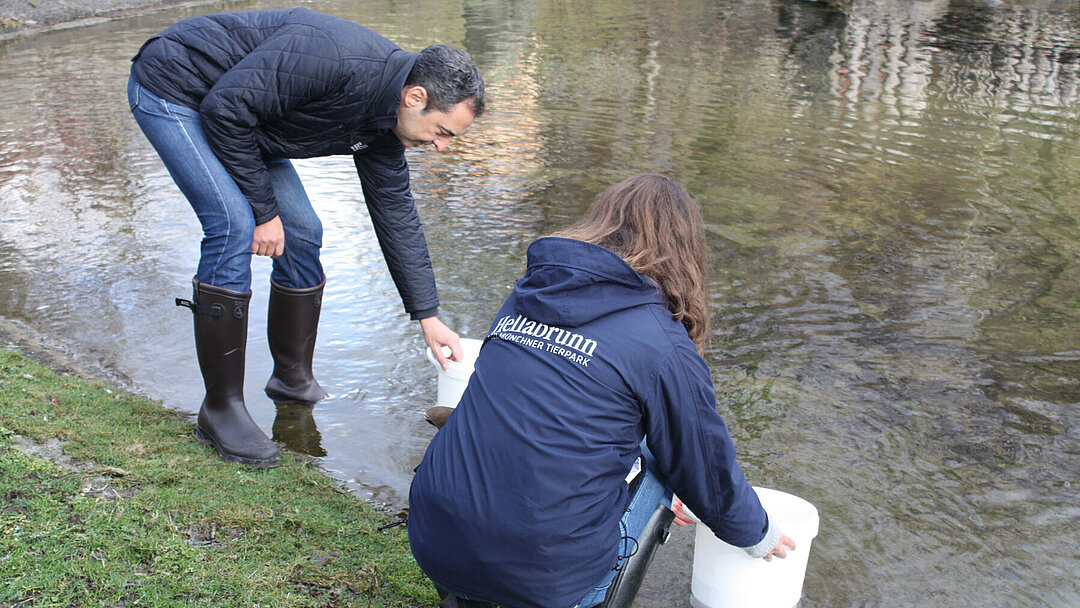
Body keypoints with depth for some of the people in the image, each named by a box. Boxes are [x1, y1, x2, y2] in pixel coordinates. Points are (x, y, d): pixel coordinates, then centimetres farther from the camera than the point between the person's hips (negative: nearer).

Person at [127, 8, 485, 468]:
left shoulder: (383, 126, -6)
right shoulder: (335, 58, -34)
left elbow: (395, 214, 3)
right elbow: (225, 108, -30)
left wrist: (428, 316, 3)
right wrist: (264, 209, -22)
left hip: (235, 113, 9)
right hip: (171, 88, -8)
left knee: (302, 231, 2)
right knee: (234, 224, -23)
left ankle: (293, 380, 20)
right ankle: (220, 410, -14)